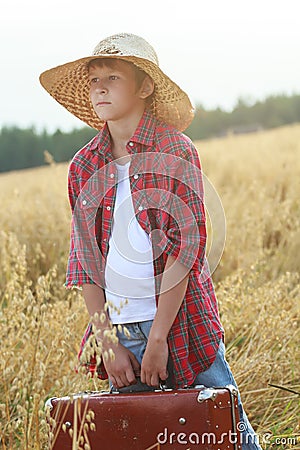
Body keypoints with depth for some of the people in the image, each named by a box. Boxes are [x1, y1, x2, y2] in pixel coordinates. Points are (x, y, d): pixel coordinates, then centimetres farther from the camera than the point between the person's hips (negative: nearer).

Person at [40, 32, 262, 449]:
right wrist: (108, 343, -2)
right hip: (120, 329, 3)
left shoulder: (176, 151, -5)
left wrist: (158, 338, -13)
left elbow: (185, 247, -9)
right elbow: (85, 263, 8)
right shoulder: (84, 167, 7)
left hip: (181, 322, -3)